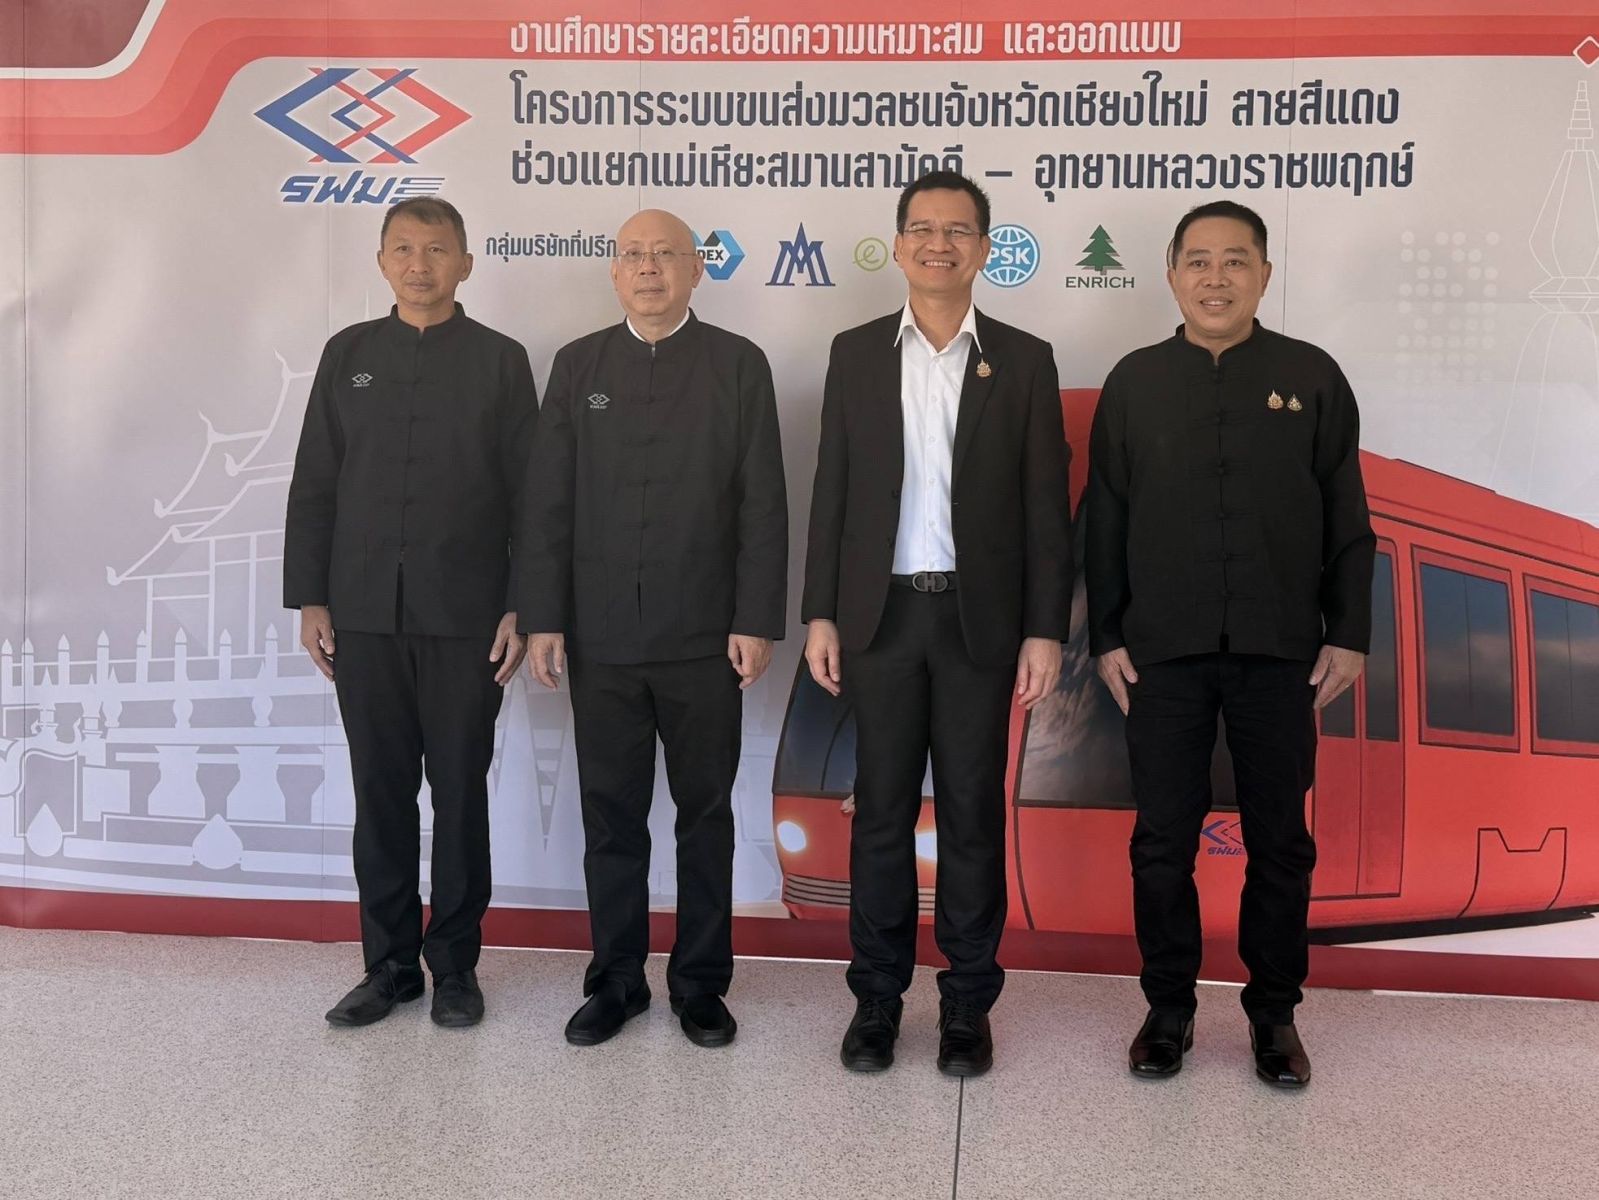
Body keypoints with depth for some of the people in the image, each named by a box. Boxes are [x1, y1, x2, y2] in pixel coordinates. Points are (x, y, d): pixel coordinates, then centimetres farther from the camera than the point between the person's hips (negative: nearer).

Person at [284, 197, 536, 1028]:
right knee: (380, 794, 8)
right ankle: (389, 963, 20)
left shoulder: (500, 360, 3)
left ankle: (454, 964, 18)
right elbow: (313, 485, 8)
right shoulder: (347, 355, 9)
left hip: (465, 617, -2)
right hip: (364, 615, 2)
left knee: (460, 793, 5)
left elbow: (528, 491, 0)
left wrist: (522, 608, -6)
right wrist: (308, 599, 3)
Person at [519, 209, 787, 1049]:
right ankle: (615, 980, 23)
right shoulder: (578, 366, 8)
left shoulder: (738, 364, 2)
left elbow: (762, 503, -2)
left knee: (704, 814, 9)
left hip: (704, 636, -1)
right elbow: (548, 503, 5)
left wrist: (757, 620, -8)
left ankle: (700, 983, 22)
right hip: (600, 637, 2)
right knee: (610, 816, 9)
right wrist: (543, 617, -1)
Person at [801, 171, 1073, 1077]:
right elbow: (832, 492, 6)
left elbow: (1046, 506, 1)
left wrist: (1046, 629, -5)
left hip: (980, 617, -1)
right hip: (882, 614, 1)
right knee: (882, 810, 7)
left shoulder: (1024, 360, 4)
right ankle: (878, 996, 20)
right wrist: (820, 613, 0)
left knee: (973, 813, 6)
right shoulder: (856, 354, 7)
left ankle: (968, 1003, 19)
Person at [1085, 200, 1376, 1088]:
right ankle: (1169, 1008, 20)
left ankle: (1275, 1012, 24)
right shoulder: (1135, 382, 5)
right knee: (1164, 838, 5)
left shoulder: (1312, 377, 3)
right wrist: (1105, 635, 2)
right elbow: (1105, 520, 6)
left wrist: (1349, 633, 0)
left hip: (1281, 650, 0)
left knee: (1280, 839, 8)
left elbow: (1348, 520, 5)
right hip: (1163, 649, 0)